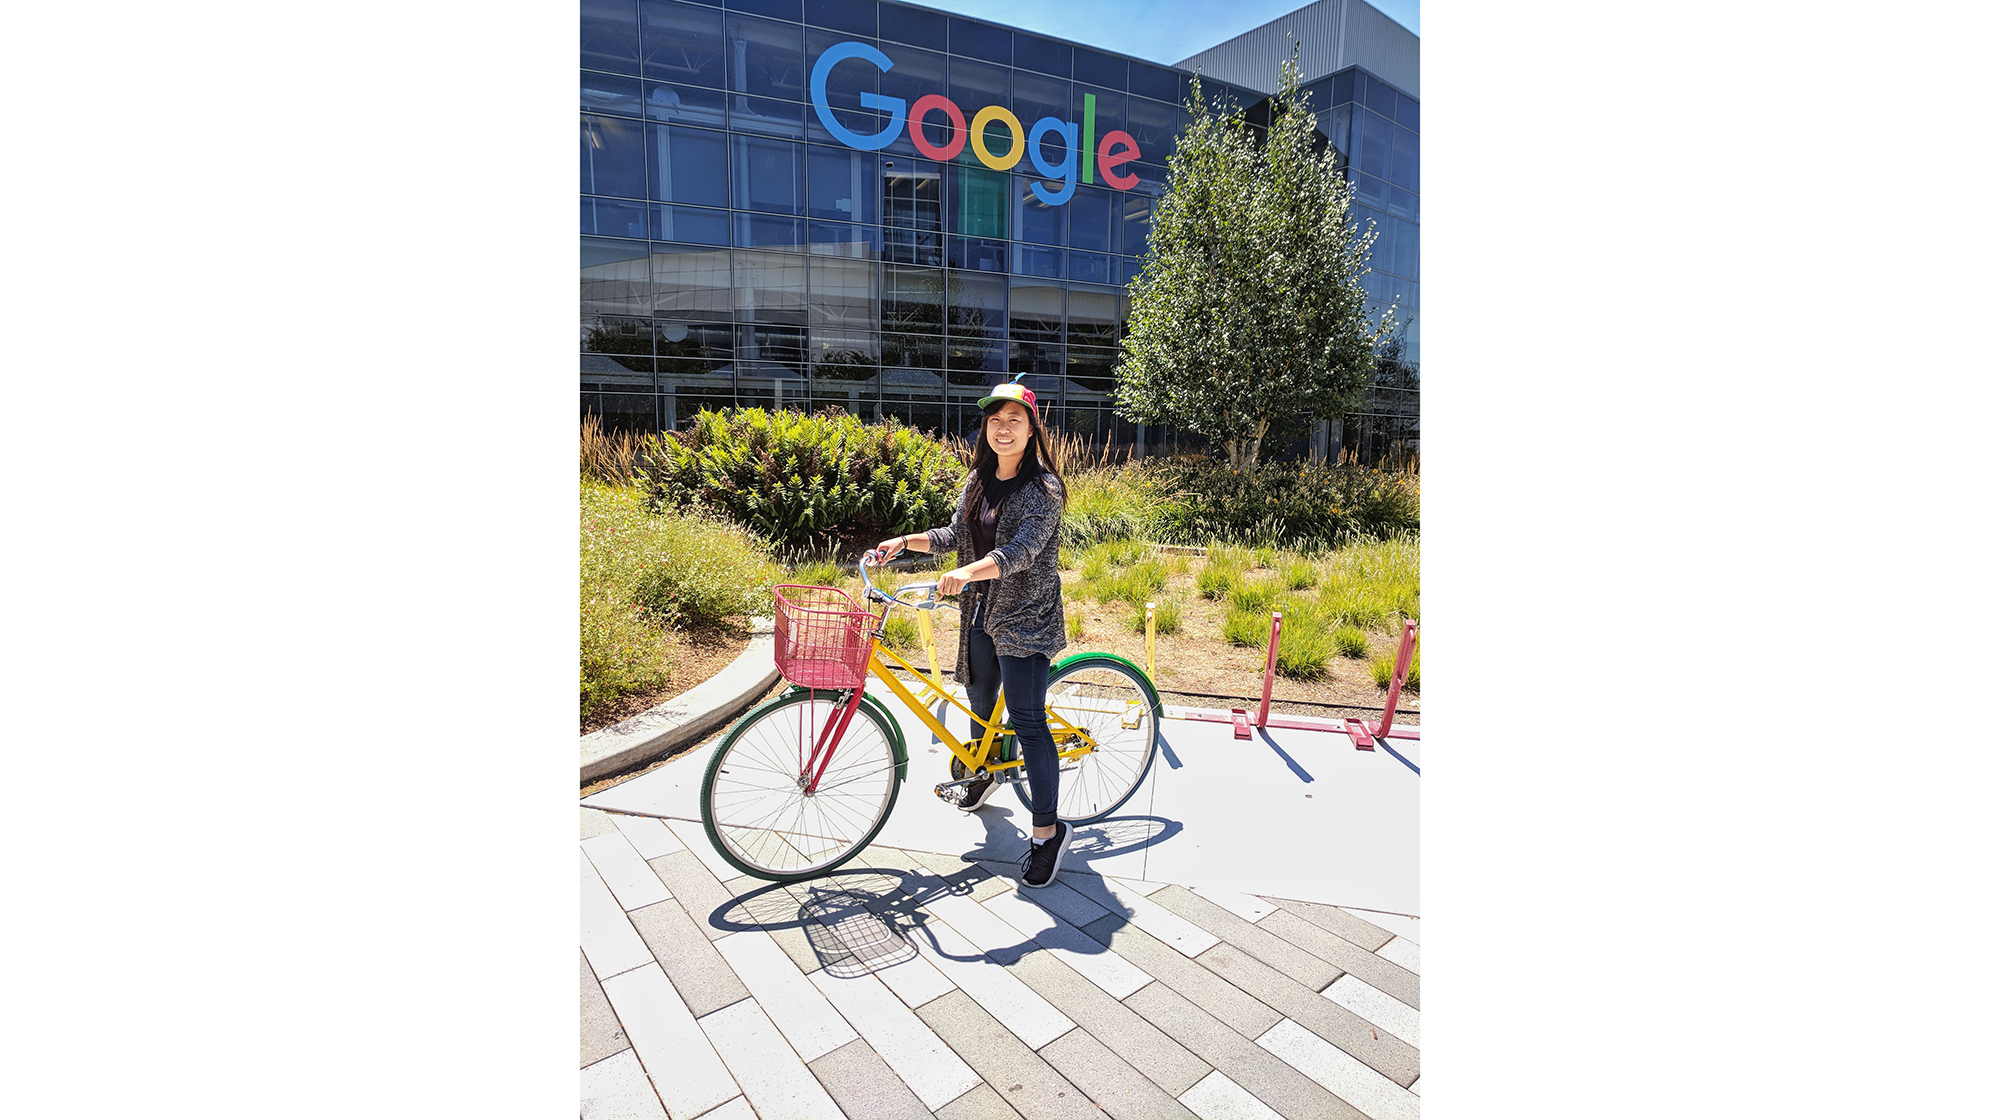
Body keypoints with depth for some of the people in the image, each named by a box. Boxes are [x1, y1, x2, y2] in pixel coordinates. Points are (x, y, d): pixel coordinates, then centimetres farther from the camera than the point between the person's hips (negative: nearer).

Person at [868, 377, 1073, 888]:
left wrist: (966, 573, -41)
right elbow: (957, 534, 15)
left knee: (1026, 720, -7)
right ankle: (985, 773, 49)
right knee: (981, 703, 22)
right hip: (980, 611, 7)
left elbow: (1022, 551, -27)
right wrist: (904, 541, 3)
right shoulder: (978, 480, 8)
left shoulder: (1044, 487, -14)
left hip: (1024, 616, -7)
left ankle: (1048, 831, 5)